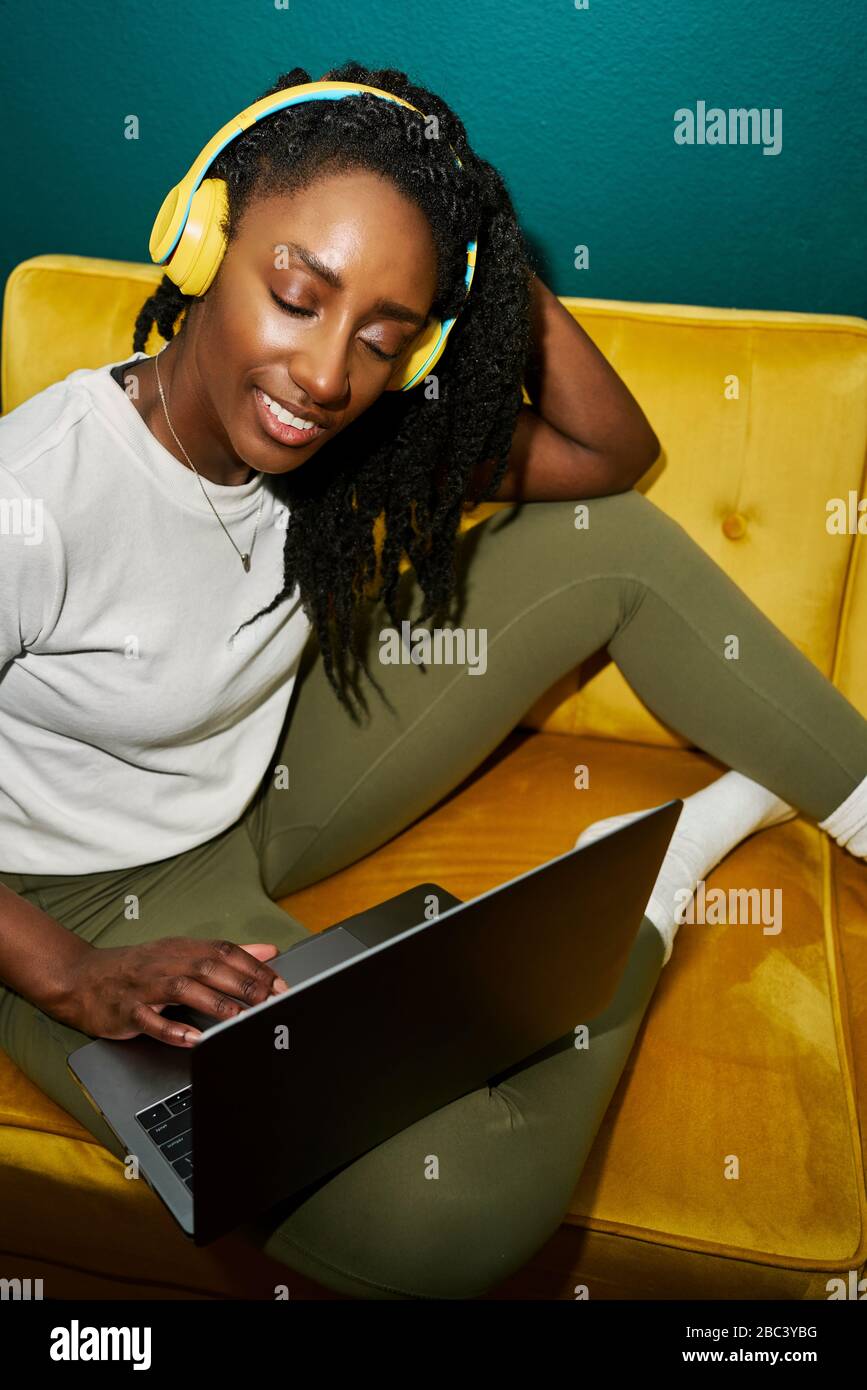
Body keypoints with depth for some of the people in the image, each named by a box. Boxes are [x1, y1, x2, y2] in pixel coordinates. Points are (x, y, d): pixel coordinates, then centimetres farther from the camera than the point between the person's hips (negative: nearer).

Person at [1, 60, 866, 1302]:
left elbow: (613, 451, -5)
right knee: (445, 1213, -29)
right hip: (106, 896, -5)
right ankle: (640, 907, -4)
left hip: (274, 782, 6)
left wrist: (500, 270, -17)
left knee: (612, 540, -3)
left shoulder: (352, 428, -12)